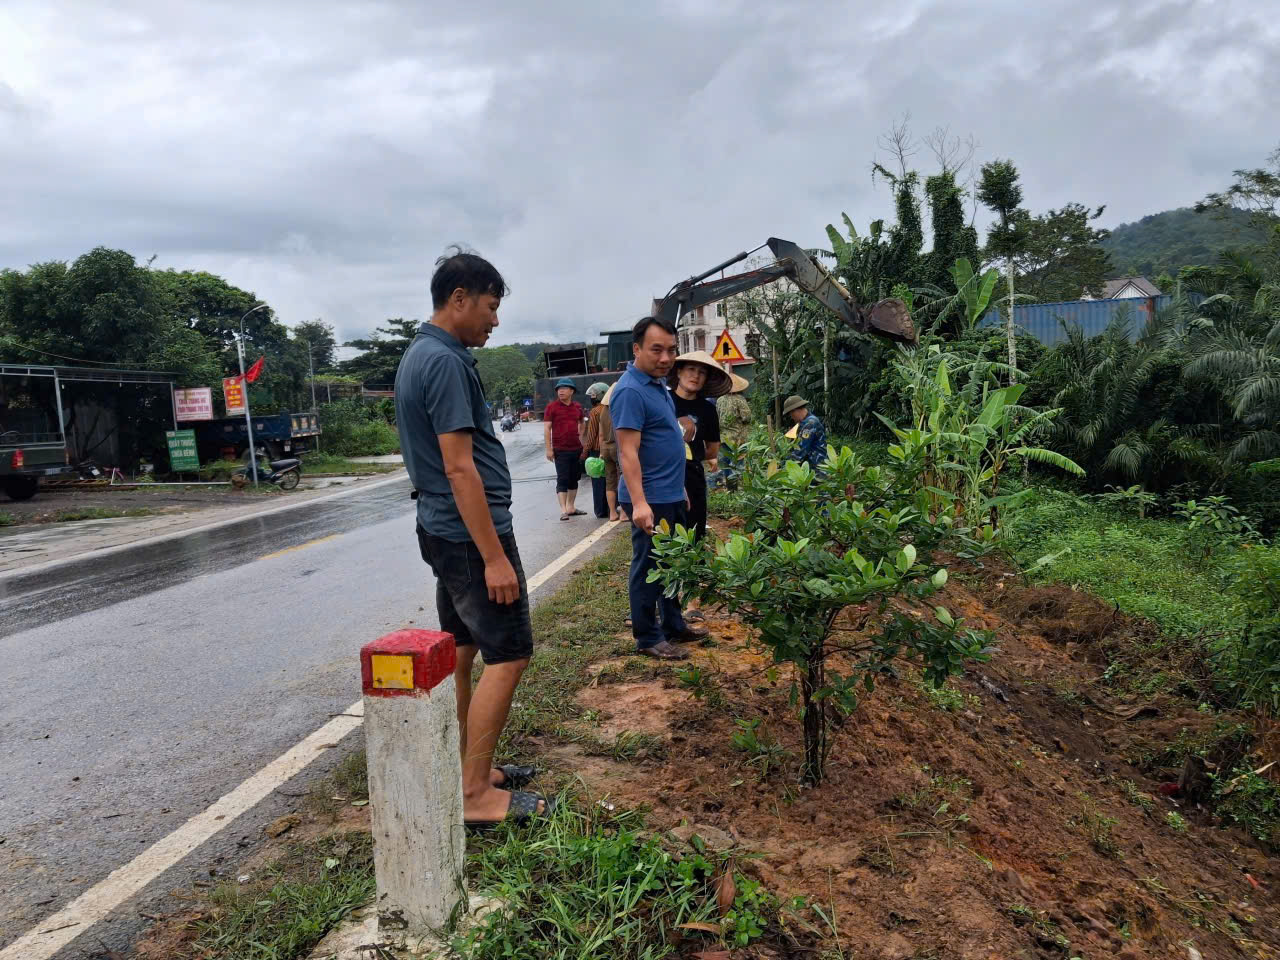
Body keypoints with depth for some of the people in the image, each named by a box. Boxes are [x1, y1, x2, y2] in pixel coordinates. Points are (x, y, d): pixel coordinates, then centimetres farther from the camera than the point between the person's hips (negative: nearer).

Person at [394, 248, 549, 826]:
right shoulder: (446, 361, -18)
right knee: (507, 654, -5)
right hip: (472, 532, -10)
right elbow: (460, 467, -23)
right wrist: (494, 557, -22)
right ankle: (475, 794, 2)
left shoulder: (419, 355, 13)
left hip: (442, 530, 10)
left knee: (460, 651, 15)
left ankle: (464, 768, 27)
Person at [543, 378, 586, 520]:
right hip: (560, 450, -5)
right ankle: (563, 510, -7)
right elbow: (547, 428, -6)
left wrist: (583, 444, 15)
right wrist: (549, 449, -12)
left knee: (574, 479, 11)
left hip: (577, 449, 5)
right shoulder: (552, 407, -5)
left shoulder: (577, 407, 8)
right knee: (562, 479, -7)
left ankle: (571, 507, 22)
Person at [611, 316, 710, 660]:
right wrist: (639, 503, -30)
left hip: (671, 496, 10)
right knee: (648, 568, 2)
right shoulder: (631, 391, -18)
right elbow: (628, 452, -24)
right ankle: (647, 639, 13)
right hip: (650, 500, -10)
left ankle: (673, 624, 32)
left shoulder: (658, 383, 11)